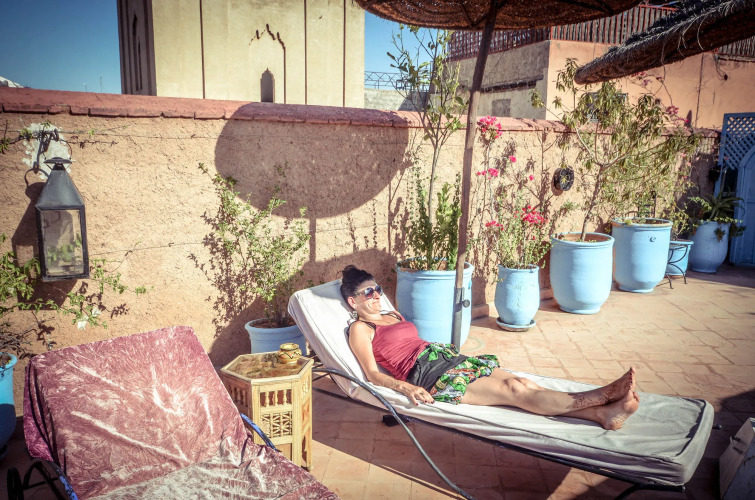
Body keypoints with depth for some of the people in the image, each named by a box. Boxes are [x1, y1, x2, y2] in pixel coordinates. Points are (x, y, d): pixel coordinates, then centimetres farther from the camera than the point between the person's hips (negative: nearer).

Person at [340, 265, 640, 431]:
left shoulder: (393, 315, 26)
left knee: (518, 381, -16)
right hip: (426, 374, -8)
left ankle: (602, 413, -28)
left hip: (444, 356, 8)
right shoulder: (359, 329, 3)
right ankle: (601, 396, -30)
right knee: (512, 391, -21)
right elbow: (373, 374, -6)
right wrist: (406, 388, -22)